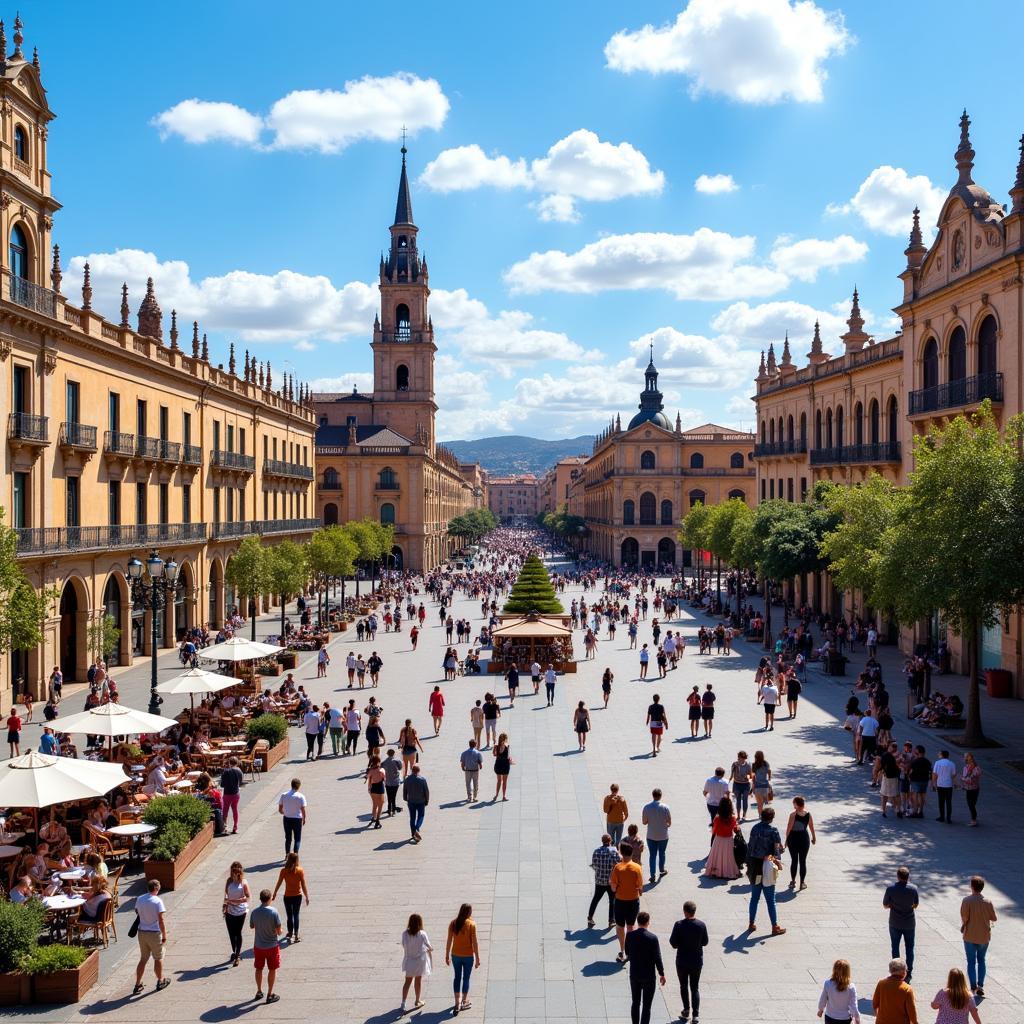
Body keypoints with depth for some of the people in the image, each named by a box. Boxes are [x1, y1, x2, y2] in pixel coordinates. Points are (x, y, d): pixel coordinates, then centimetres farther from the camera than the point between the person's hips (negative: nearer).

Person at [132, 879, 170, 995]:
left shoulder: (140, 899, -2)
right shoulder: (158, 901, -18)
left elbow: (137, 912, 15)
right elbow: (161, 920, -18)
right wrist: (164, 935, -11)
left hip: (142, 932, 5)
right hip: (154, 933, -5)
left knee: (143, 959, 15)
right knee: (158, 958, 13)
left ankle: (138, 985, 15)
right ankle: (161, 982, 27)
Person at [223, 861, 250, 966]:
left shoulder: (243, 882, -13)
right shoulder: (229, 881, 0)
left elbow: (248, 897, -15)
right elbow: (226, 894, 11)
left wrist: (234, 901, -20)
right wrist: (225, 904, -2)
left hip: (240, 912, -4)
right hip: (229, 911, 4)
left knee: (238, 933, 2)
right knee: (231, 933, 13)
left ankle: (238, 955, 13)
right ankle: (234, 953, 32)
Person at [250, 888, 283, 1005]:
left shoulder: (254, 912, -9)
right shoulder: (274, 912, -20)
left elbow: (251, 926, 7)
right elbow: (279, 931, -16)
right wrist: (281, 930, 6)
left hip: (258, 946, 3)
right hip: (272, 946, -3)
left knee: (259, 969, 19)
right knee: (272, 970, 10)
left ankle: (259, 991, 31)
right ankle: (270, 994, 16)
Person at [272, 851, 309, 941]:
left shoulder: (284, 871, -12)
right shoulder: (300, 871, -13)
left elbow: (278, 884, -5)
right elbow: (303, 885, -10)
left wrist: (274, 894, 10)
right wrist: (307, 897, 0)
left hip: (288, 896, 0)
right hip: (298, 896, 0)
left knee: (289, 916, 12)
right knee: (296, 915, 14)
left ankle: (290, 935, 21)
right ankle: (296, 935, 15)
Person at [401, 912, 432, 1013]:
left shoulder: (405, 934, -13)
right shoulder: (422, 934, -18)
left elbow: (404, 945, -1)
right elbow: (429, 946, -7)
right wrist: (430, 949, 18)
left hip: (409, 961, 2)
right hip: (420, 960, -2)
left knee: (407, 982, 10)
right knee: (418, 981, 15)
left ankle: (403, 1003, 1)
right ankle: (417, 1001, 29)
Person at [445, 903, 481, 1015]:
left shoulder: (453, 923, -5)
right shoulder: (471, 924, -15)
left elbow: (449, 941, -1)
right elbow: (474, 942, -14)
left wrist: (447, 955, 9)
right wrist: (477, 958, -5)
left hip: (455, 955, 3)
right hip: (468, 956, -3)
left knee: (457, 977, 16)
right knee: (466, 978, 12)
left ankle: (457, 1003, 15)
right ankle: (464, 1002, 22)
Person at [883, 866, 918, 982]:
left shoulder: (891, 889, -15)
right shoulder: (913, 889, -12)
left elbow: (885, 905, -6)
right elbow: (915, 905, 1)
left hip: (895, 923, -1)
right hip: (909, 923, 1)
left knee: (895, 947, 13)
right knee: (909, 948, 13)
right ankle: (909, 973, 15)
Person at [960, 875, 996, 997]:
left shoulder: (967, 900, -16)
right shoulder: (988, 902, -8)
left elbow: (964, 917, -19)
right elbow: (994, 918, -2)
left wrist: (963, 926, 1)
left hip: (970, 936, -2)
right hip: (984, 936, 2)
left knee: (971, 962, 8)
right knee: (981, 960, 18)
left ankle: (973, 987, 6)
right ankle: (981, 986, 14)